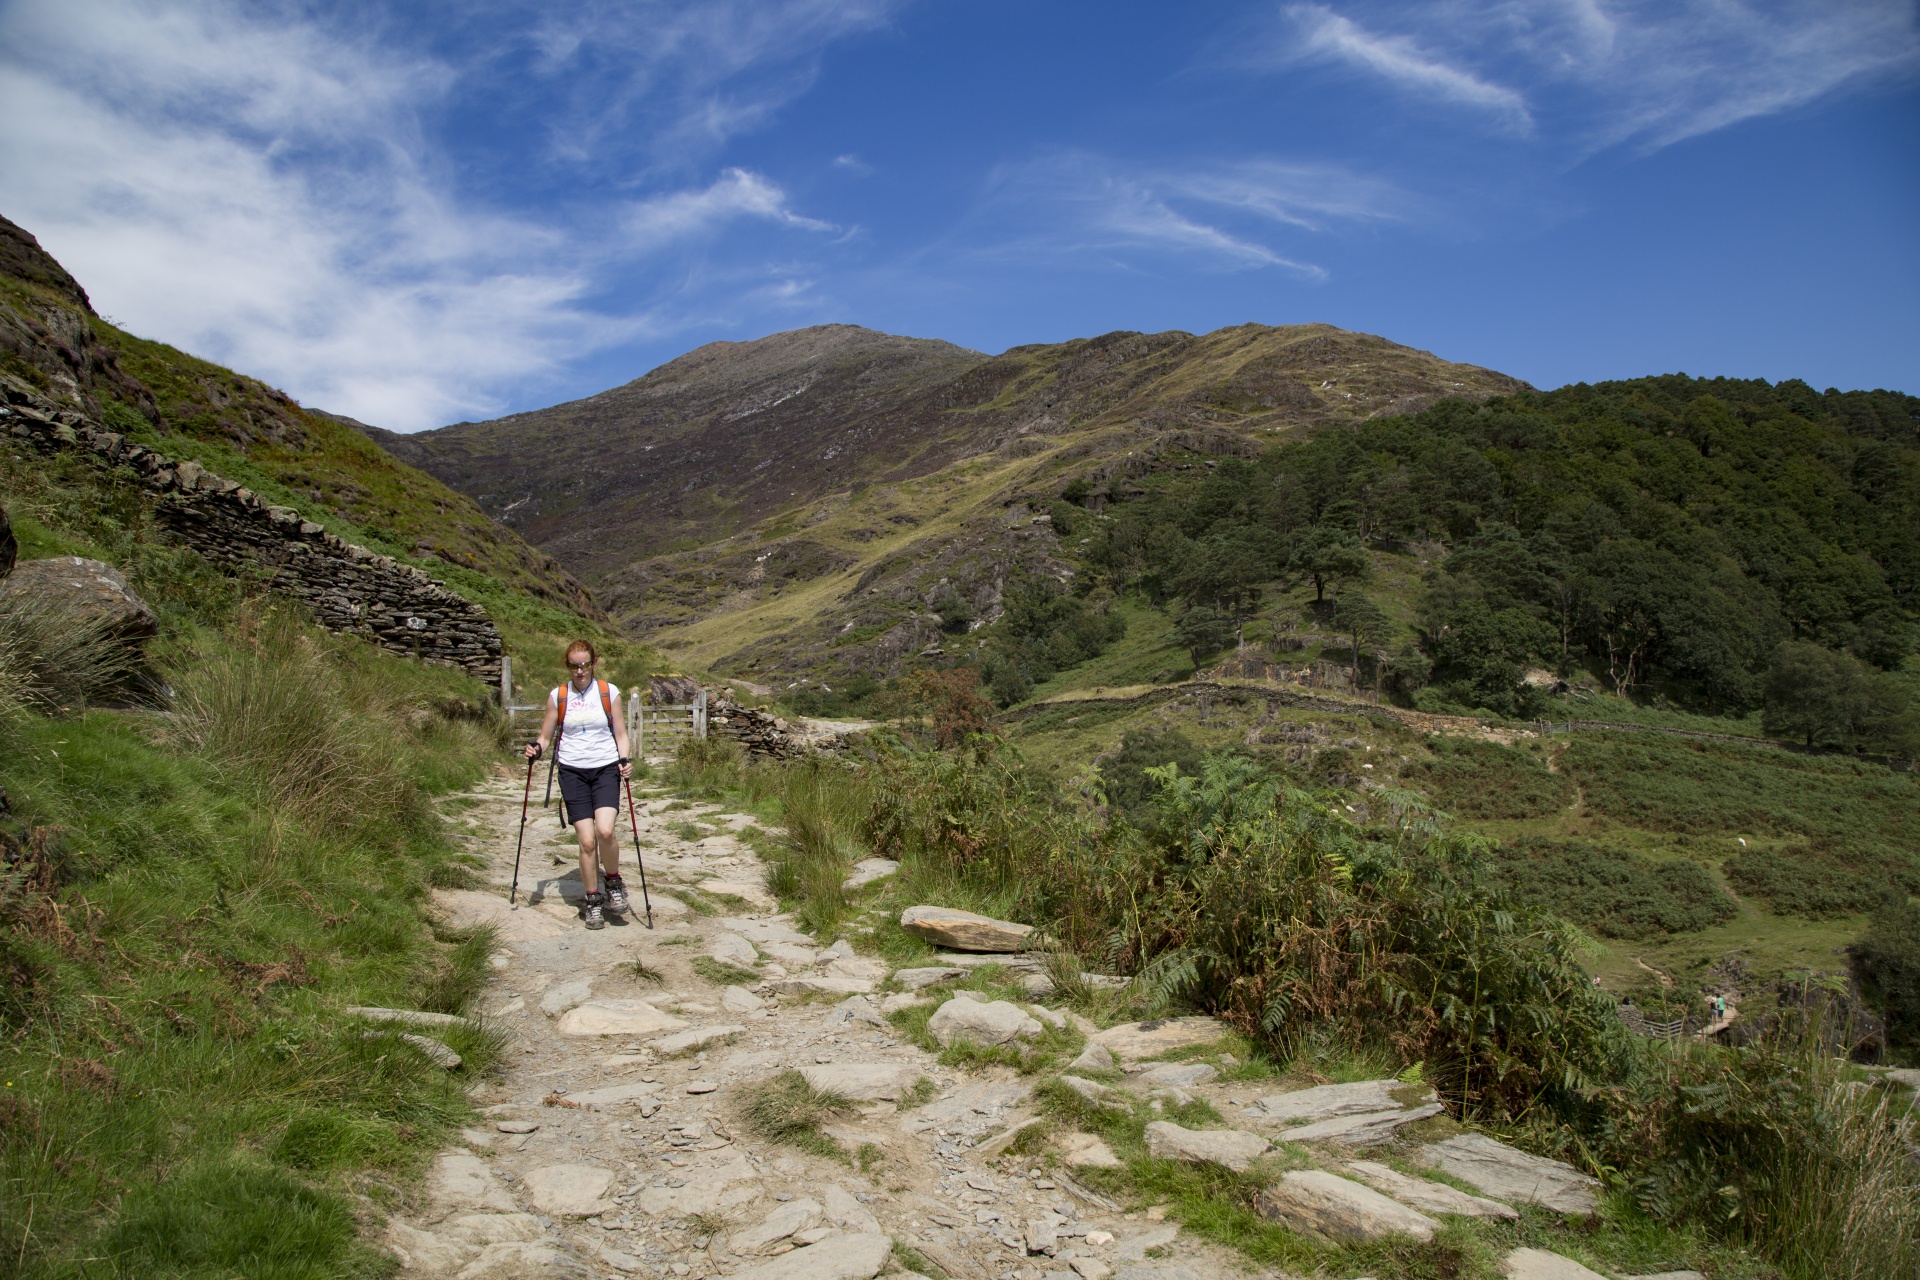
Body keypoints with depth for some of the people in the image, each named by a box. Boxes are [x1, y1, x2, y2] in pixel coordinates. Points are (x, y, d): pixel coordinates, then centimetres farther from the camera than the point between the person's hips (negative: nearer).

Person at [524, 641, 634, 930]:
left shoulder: (610, 692, 4)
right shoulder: (557, 697, 5)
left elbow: (620, 734, 8)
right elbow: (546, 736, 12)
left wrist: (626, 760, -9)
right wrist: (536, 749, -10)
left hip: (606, 768, -1)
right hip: (572, 771, 1)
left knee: (605, 831, -21)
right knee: (587, 840, -6)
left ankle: (613, 881, 6)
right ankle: (593, 901, 11)